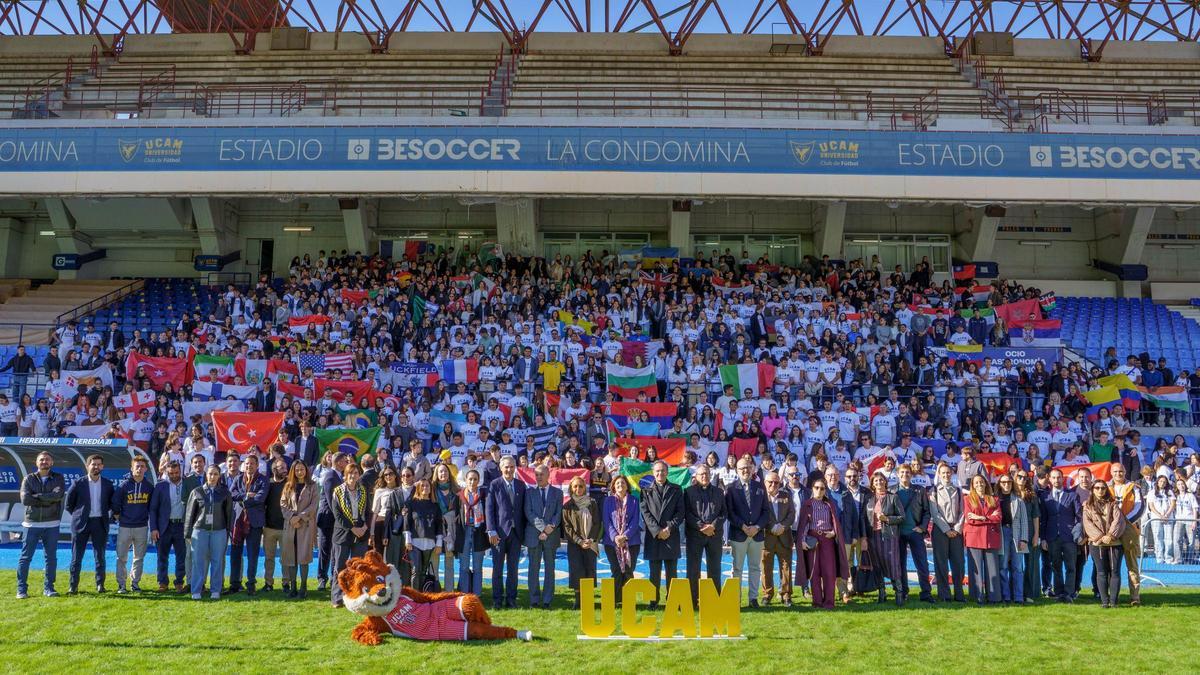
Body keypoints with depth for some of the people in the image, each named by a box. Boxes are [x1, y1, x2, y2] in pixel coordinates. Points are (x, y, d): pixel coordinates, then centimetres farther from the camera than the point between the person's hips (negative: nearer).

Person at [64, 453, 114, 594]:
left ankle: (100, 584, 13)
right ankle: (73, 585, 10)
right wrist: (78, 515, 5)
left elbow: (112, 503, 15)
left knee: (100, 556, 5)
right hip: (81, 523, -1)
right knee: (76, 556, 2)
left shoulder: (108, 484, 3)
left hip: (100, 523, 1)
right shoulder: (78, 483, -3)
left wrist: (109, 516, 6)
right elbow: (69, 504, 5)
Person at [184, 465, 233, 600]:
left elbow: (229, 513, 8)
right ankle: (196, 591, 5)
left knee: (217, 561, 3)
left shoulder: (224, 492, 5)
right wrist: (188, 533, 4)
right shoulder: (197, 492, 4)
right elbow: (190, 513, 7)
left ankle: (215, 590, 10)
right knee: (199, 561, 0)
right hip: (200, 530, 0)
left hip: (219, 531, 0)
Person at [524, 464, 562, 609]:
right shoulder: (530, 492, 8)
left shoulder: (557, 492, 9)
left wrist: (550, 529, -12)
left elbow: (558, 514, 3)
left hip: (551, 536, 0)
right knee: (534, 568, 1)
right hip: (533, 535, 0)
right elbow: (528, 513, -2)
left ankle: (547, 601, 5)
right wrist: (543, 527, -12)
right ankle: (534, 600, 6)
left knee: (549, 568, 2)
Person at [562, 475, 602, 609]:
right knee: (576, 570, -8)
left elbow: (597, 523, 6)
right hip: (574, 544, -1)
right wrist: (580, 541, -10)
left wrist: (591, 540, -7)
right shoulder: (567, 506, 5)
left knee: (590, 569, -3)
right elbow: (567, 527, 0)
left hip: (590, 543, 1)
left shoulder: (592, 504, 9)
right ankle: (578, 599, -2)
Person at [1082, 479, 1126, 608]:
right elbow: (1088, 524, -1)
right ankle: (1104, 601, 0)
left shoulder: (1113, 504, 12)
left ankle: (1113, 601, 1)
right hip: (1096, 543, -1)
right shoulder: (1088, 506, 9)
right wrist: (1101, 537, -13)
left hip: (1115, 542, 1)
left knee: (1115, 571, -2)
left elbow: (1118, 520, -1)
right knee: (1101, 572, -2)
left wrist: (1111, 535, -14)